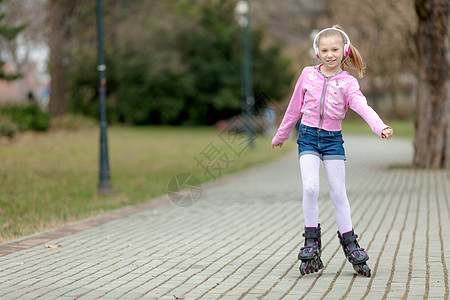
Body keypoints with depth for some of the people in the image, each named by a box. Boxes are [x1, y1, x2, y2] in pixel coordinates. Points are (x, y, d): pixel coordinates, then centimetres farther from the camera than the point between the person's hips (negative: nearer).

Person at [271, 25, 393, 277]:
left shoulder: (347, 82, -3)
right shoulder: (308, 75, 2)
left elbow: (363, 106, -20)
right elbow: (295, 107, 13)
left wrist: (381, 127, -38)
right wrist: (281, 135, 21)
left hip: (333, 138, 0)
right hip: (308, 136, 0)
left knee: (338, 192, 0)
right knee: (310, 188, -16)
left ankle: (349, 242, 15)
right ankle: (312, 241, 0)